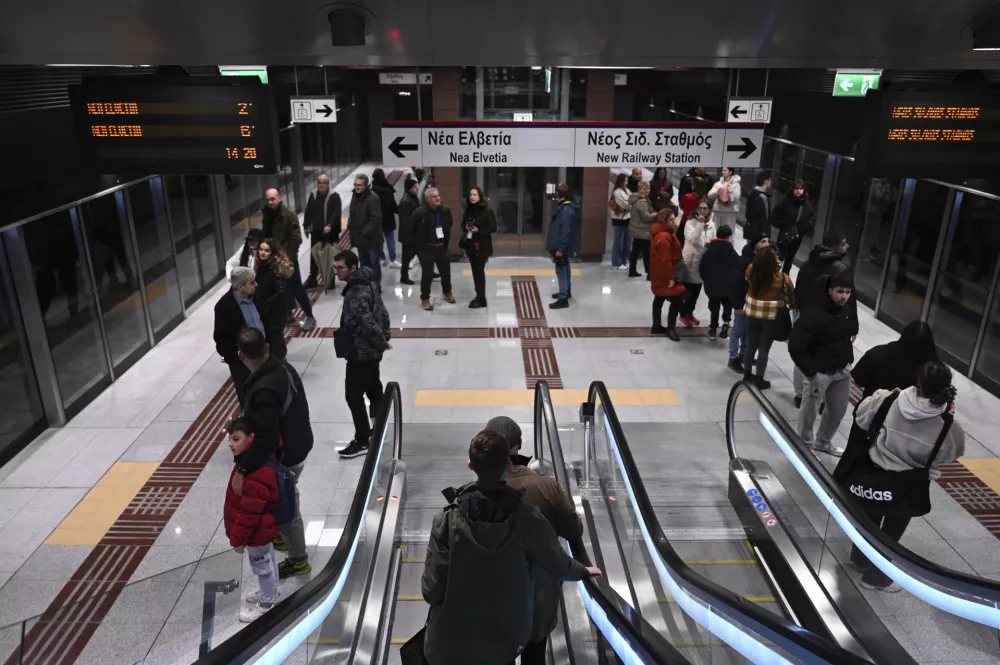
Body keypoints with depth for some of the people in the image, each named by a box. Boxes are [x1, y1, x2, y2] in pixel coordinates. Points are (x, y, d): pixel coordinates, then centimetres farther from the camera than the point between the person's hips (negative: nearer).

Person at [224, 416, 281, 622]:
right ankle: (270, 591, 50)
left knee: (261, 566, 13)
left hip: (257, 531, -10)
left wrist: (238, 538, -19)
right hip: (263, 528, 10)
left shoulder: (255, 474, -38)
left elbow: (249, 512, -31)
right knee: (268, 560, 28)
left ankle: (265, 604, 35)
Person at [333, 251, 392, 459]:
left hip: (360, 352, -10)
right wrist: (385, 338, 10)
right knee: (374, 390, 20)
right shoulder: (368, 283, 7)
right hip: (371, 350, 10)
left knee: (353, 395, 0)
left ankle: (362, 441, 9)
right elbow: (382, 313, 12)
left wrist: (382, 342, -16)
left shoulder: (355, 294, -25)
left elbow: (368, 323, -30)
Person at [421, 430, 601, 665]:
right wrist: (584, 571, 20)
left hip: (453, 642, -1)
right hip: (508, 639, 2)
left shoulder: (447, 520, -24)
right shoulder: (528, 519, -19)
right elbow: (560, 566, -2)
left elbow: (432, 591, -19)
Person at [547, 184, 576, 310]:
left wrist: (560, 249, -23)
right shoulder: (563, 207, 9)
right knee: (564, 269, 20)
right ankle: (566, 292, 34)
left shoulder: (566, 211, -23)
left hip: (561, 247, -10)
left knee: (561, 271, -5)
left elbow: (566, 232, -25)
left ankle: (563, 299, 0)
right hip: (560, 246, 10)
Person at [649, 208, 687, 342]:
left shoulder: (663, 233, 9)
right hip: (665, 275, -12)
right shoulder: (664, 237, -26)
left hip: (660, 274, 12)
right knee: (676, 300, -8)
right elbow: (665, 260, -28)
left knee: (659, 299, 18)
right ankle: (670, 329, -3)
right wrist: (671, 277, -26)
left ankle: (657, 326, 29)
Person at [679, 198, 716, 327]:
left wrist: (710, 244, -11)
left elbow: (712, 241, 12)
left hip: (703, 260, 6)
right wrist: (700, 224, -30)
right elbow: (693, 240, -26)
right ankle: (683, 315, 16)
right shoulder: (690, 223, -13)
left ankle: (690, 313, 31)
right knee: (687, 289, 1)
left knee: (696, 289, 16)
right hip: (690, 260, -6)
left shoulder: (711, 225, 4)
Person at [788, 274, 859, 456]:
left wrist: (847, 357, 11)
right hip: (819, 372, -7)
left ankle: (823, 442, 42)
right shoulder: (814, 314, -24)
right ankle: (805, 444, 30)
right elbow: (795, 346, -24)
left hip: (843, 370, 7)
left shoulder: (850, 308, -2)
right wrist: (811, 372, -23)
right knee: (809, 411, 7)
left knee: (838, 411, 19)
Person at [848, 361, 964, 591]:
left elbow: (861, 418, -2)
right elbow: (952, 454, -6)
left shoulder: (888, 400, -20)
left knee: (871, 516, 27)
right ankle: (875, 576, 34)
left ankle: (860, 557, 50)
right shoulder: (946, 425, -25)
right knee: (892, 530, 18)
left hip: (876, 474, 3)